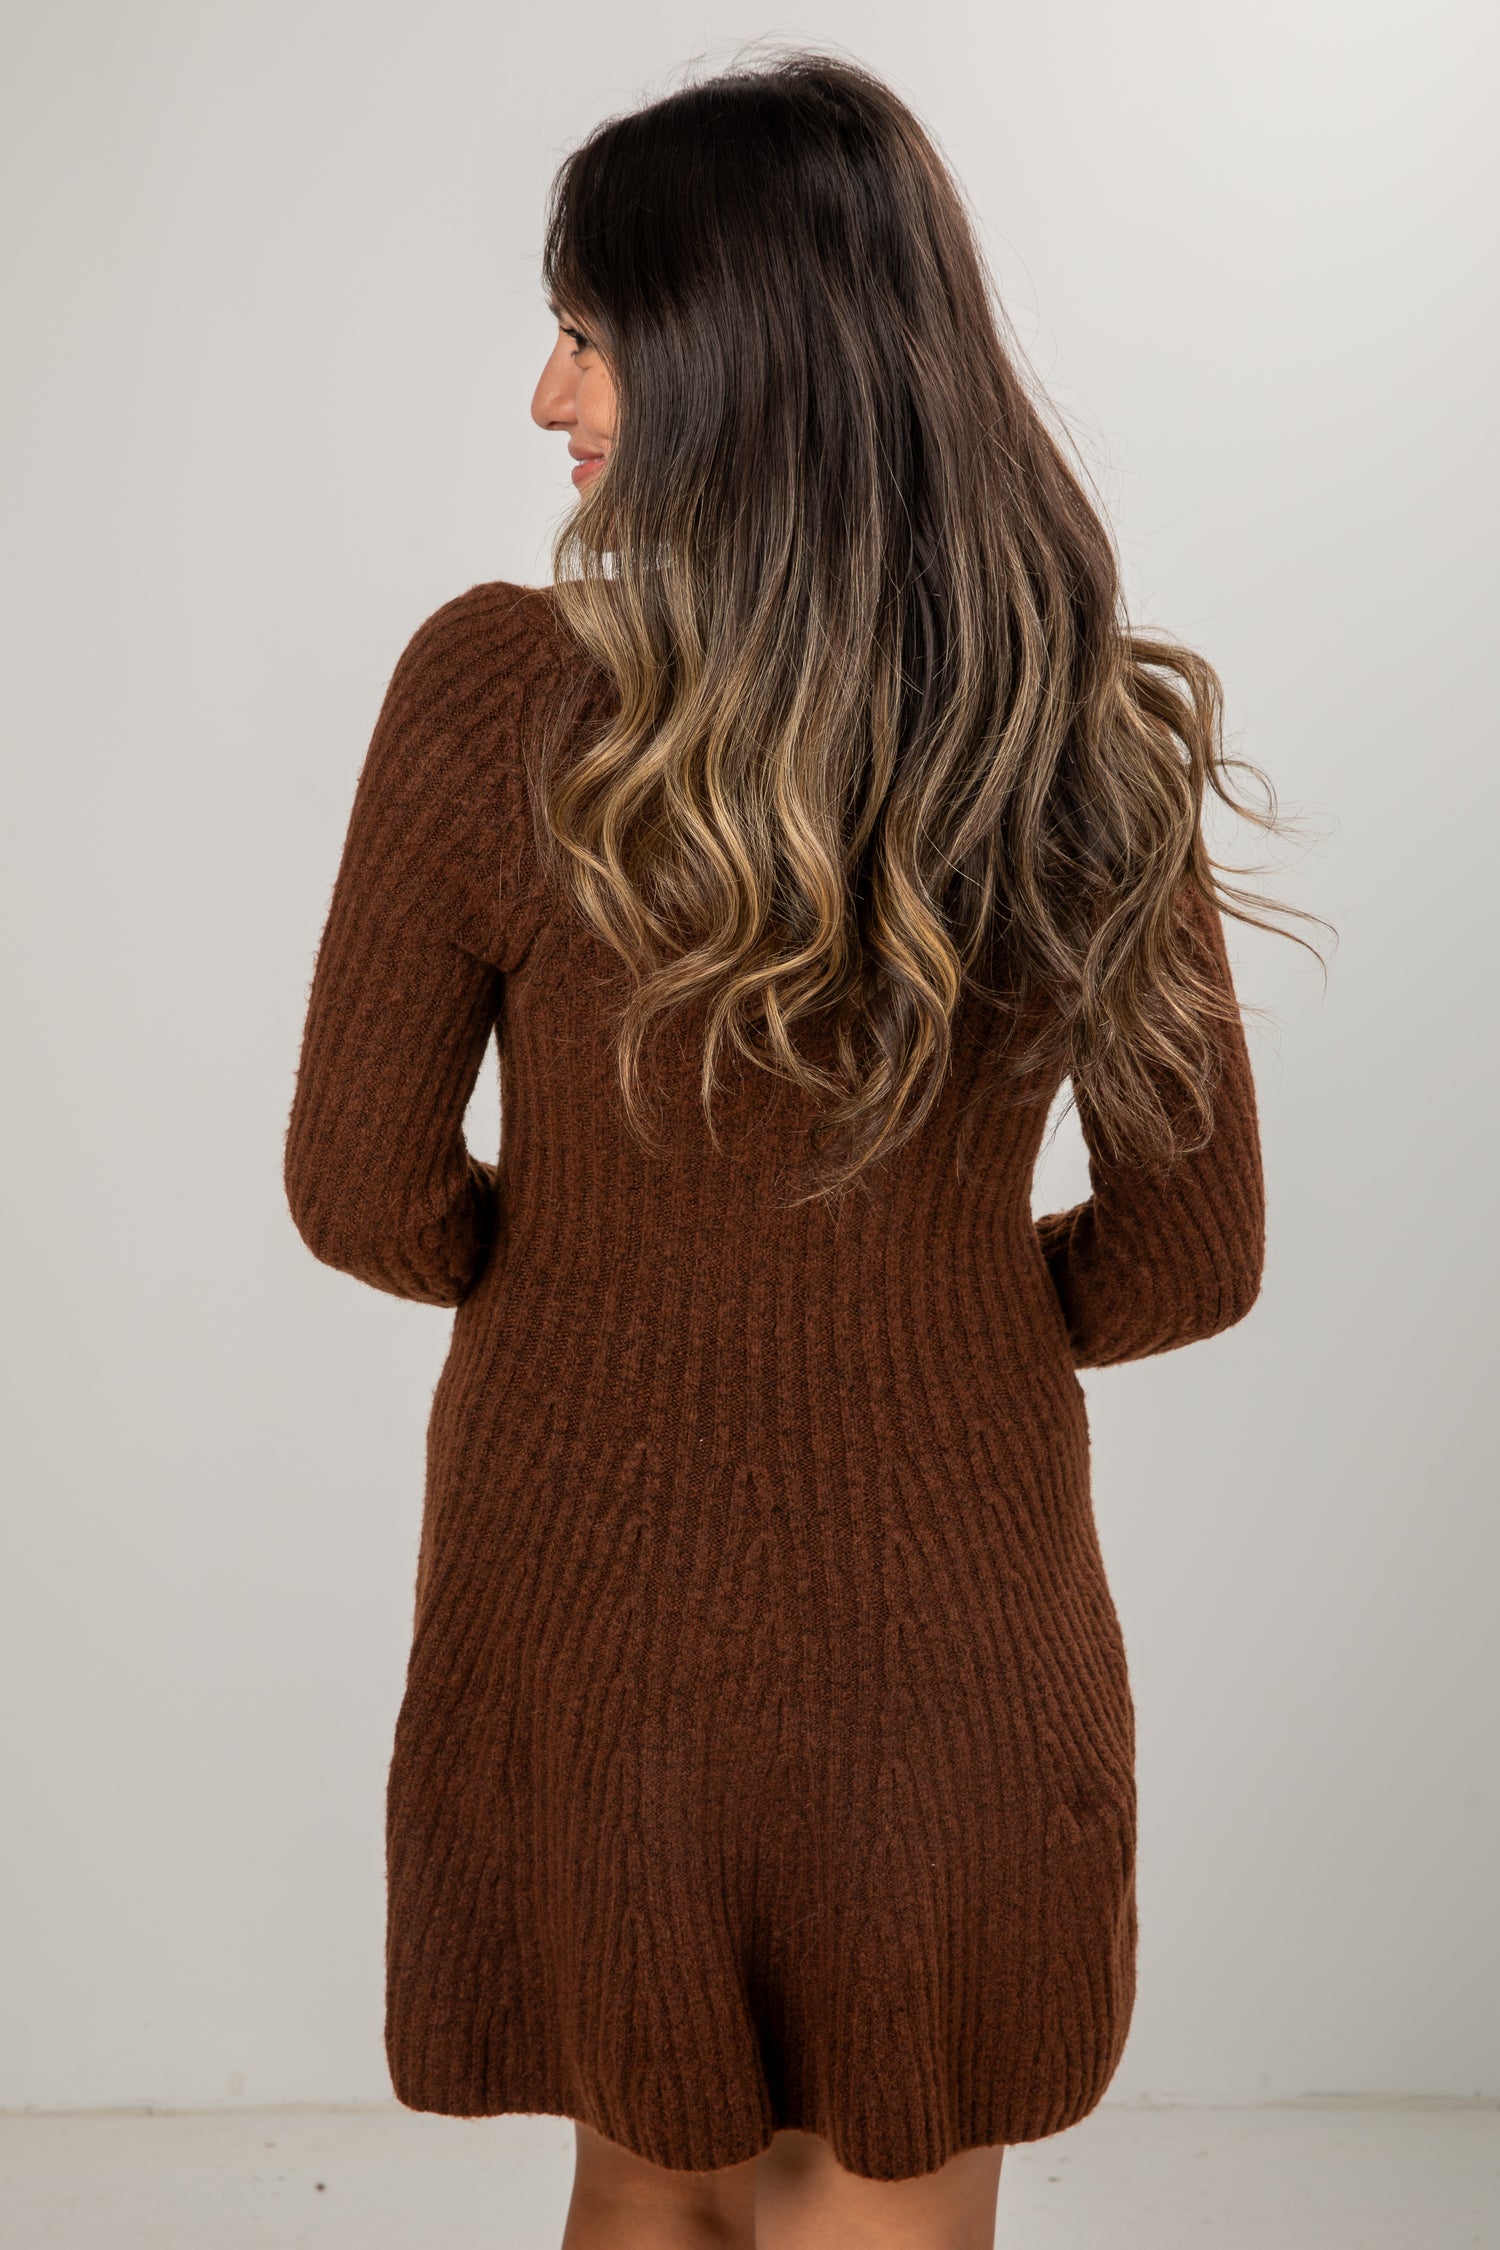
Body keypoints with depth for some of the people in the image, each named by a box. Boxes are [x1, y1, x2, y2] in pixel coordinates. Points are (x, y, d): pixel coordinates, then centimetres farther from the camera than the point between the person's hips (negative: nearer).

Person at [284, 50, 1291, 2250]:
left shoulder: (498, 694, -18)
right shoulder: (1098, 743, -10)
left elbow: (368, 1196, -9)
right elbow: (1191, 1258, -3)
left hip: (588, 1615, -1)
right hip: (949, 1638, 1)